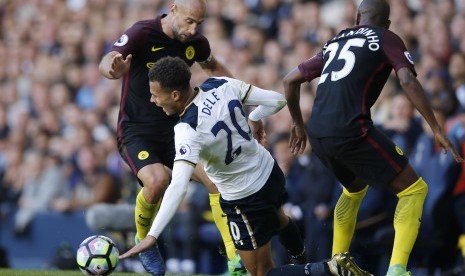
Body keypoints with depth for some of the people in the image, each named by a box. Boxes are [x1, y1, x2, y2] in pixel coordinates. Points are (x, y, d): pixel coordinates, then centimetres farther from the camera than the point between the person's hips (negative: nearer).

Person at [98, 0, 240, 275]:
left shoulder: (196, 43, 0)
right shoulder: (142, 33, -17)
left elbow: (212, 66, 24)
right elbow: (106, 62, -30)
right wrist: (113, 69, -55)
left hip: (175, 128, 5)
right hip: (136, 131, -5)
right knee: (157, 181, -31)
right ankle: (143, 241, 0)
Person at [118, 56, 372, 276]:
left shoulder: (187, 130, -33)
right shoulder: (222, 85, -16)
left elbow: (178, 186, -42)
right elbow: (277, 100, -8)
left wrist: (152, 236, -45)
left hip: (245, 200, -8)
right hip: (270, 171, 8)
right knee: (277, 218, 41)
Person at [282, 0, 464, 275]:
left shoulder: (334, 43, 25)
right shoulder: (387, 39, 9)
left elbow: (290, 80, 29)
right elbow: (408, 80, -8)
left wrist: (298, 124, 41)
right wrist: (436, 129, -8)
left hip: (318, 136, 7)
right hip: (350, 130, -7)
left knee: (355, 188, 34)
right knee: (414, 188, 2)